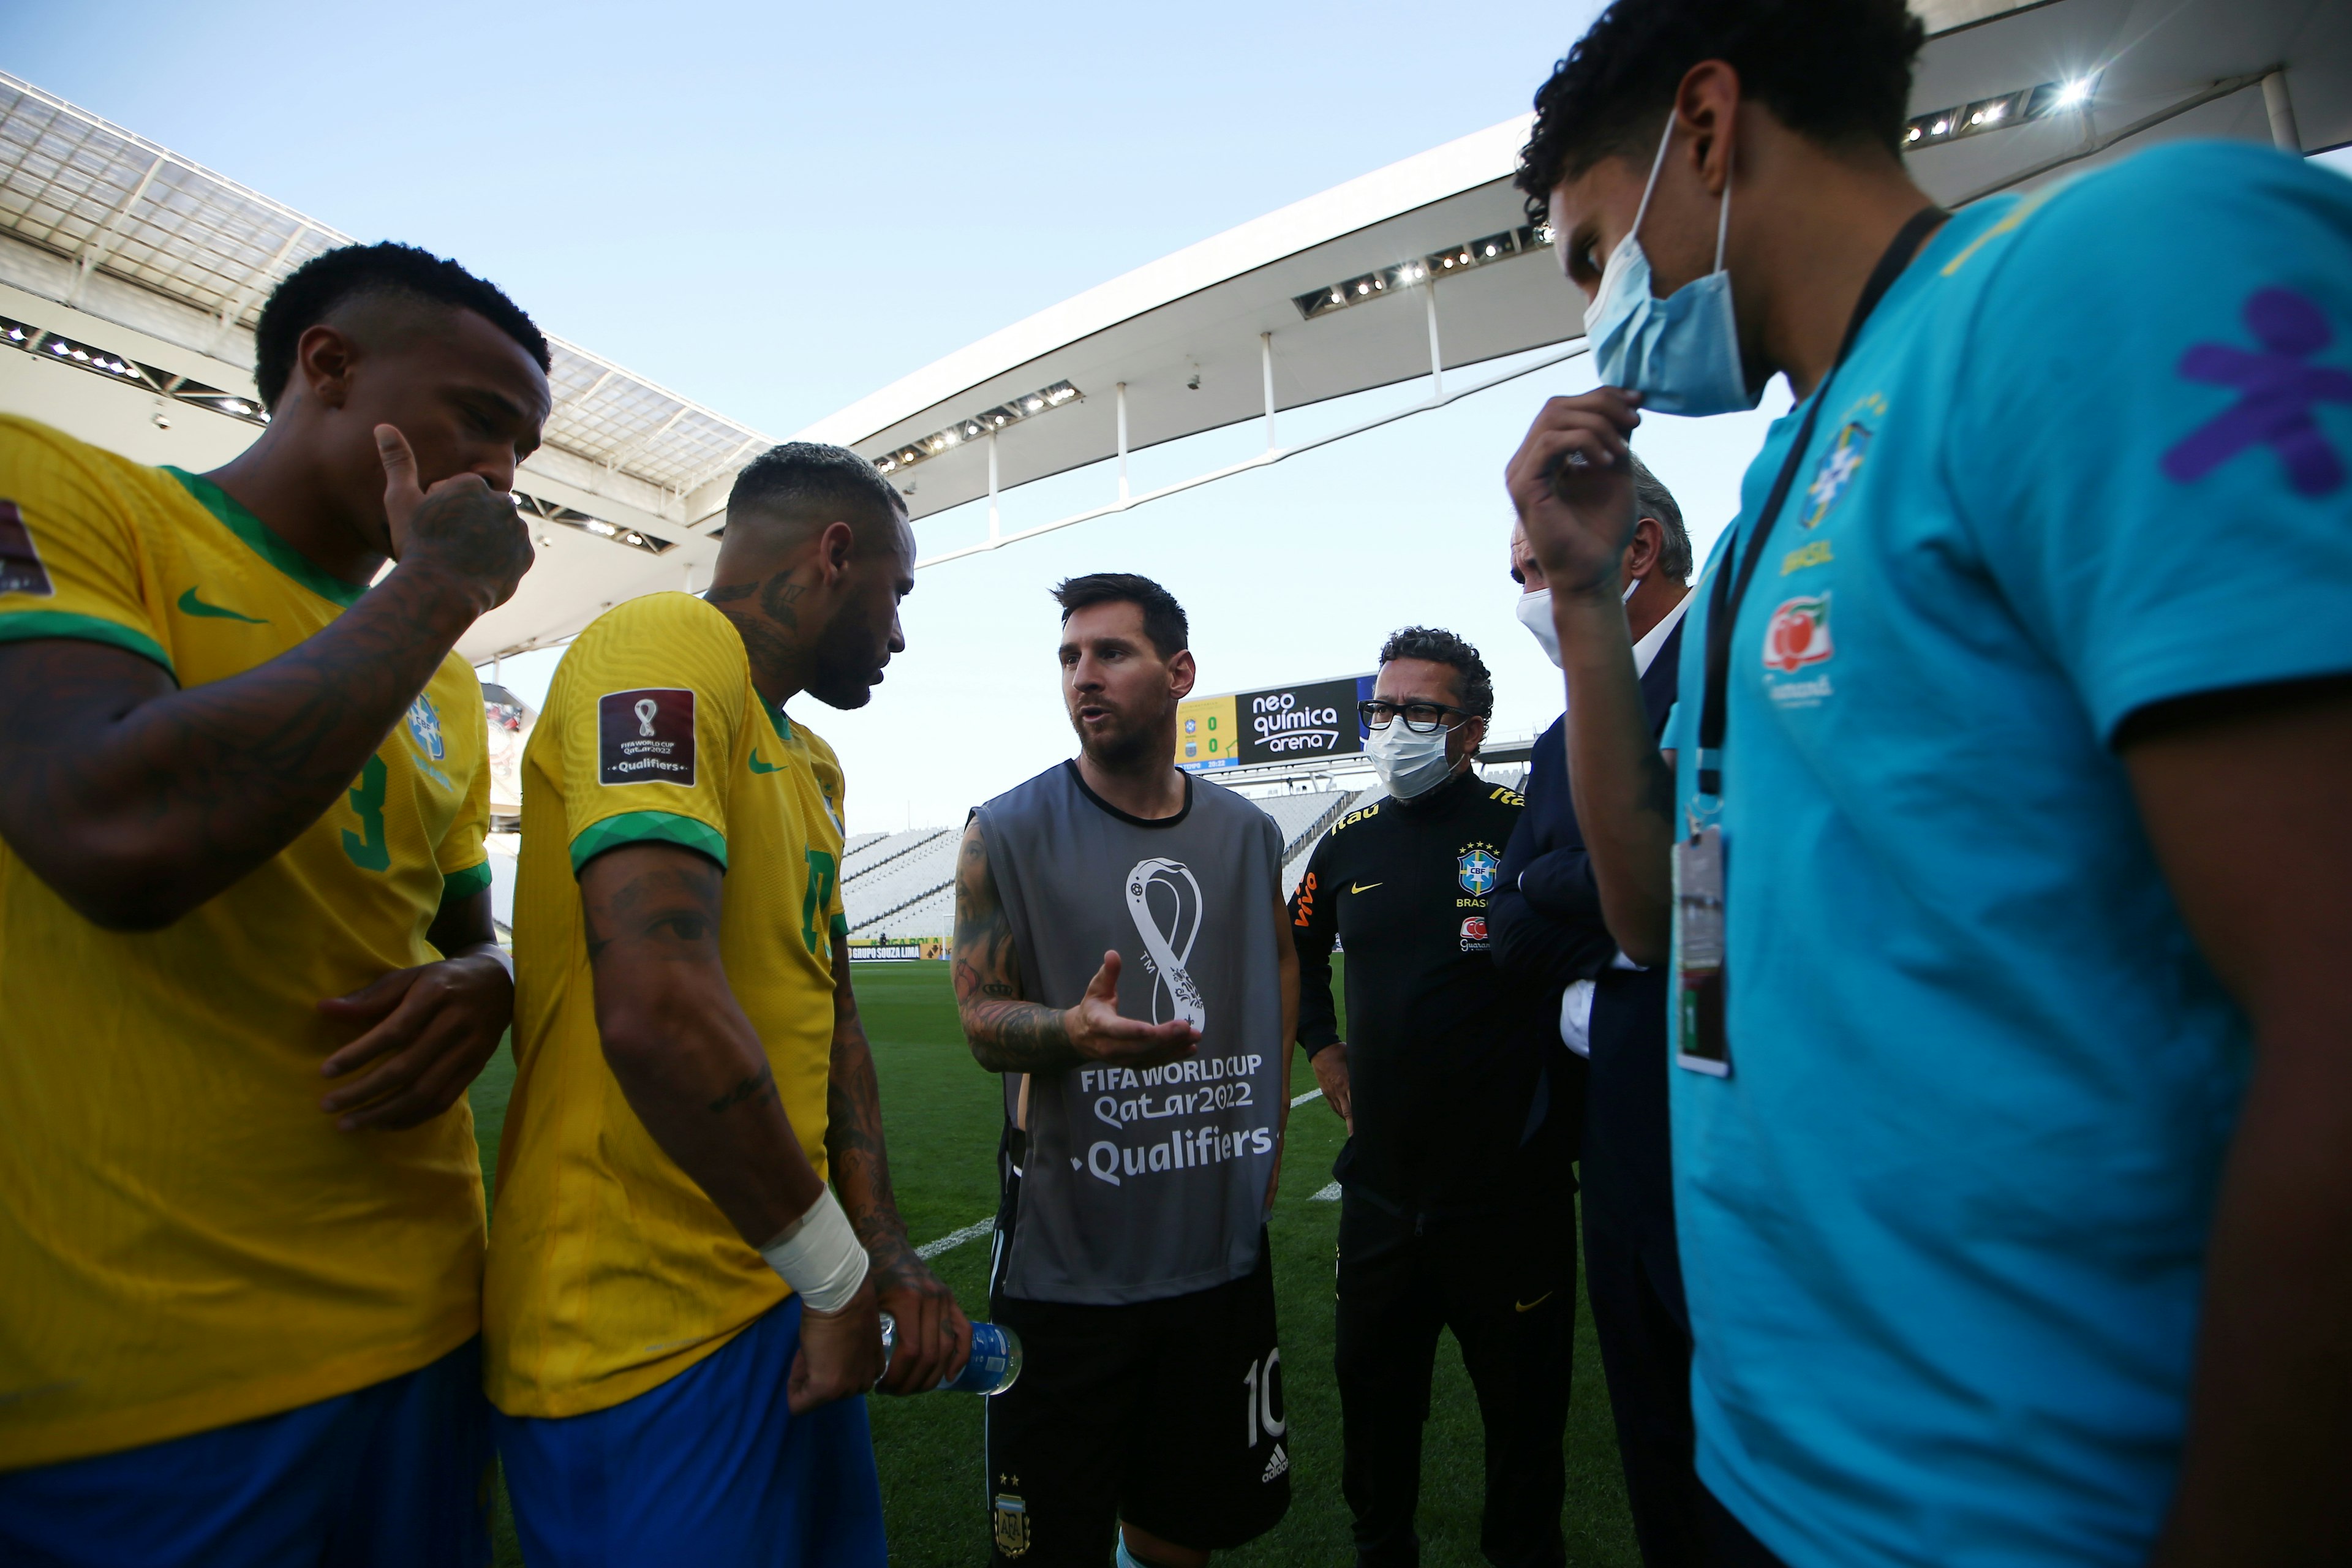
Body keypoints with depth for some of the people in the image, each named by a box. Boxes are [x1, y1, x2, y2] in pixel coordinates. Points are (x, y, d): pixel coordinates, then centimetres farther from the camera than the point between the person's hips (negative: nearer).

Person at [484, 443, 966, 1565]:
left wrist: (885, 1249, 2)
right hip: (647, 1340, -9)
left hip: (783, 1304, 9)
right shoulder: (668, 646, -18)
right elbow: (656, 1009, -30)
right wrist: (840, 1273, -18)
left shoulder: (811, 766, 13)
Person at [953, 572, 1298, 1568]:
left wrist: (1271, 1128, 11)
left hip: (1224, 1251, 4)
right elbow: (983, 1020, -8)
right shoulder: (1007, 834, -9)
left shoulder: (1249, 834, 2)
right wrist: (1073, 1032, -30)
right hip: (1067, 1263, -3)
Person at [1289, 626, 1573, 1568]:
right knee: (1374, 1390, 19)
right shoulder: (1349, 845, 3)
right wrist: (1322, 1049, 14)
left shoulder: (1527, 830, -13)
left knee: (1524, 1403, 15)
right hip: (1380, 1183, 4)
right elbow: (1296, 951, 21)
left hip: (1509, 1189, -4)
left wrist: (1564, 1112, -4)